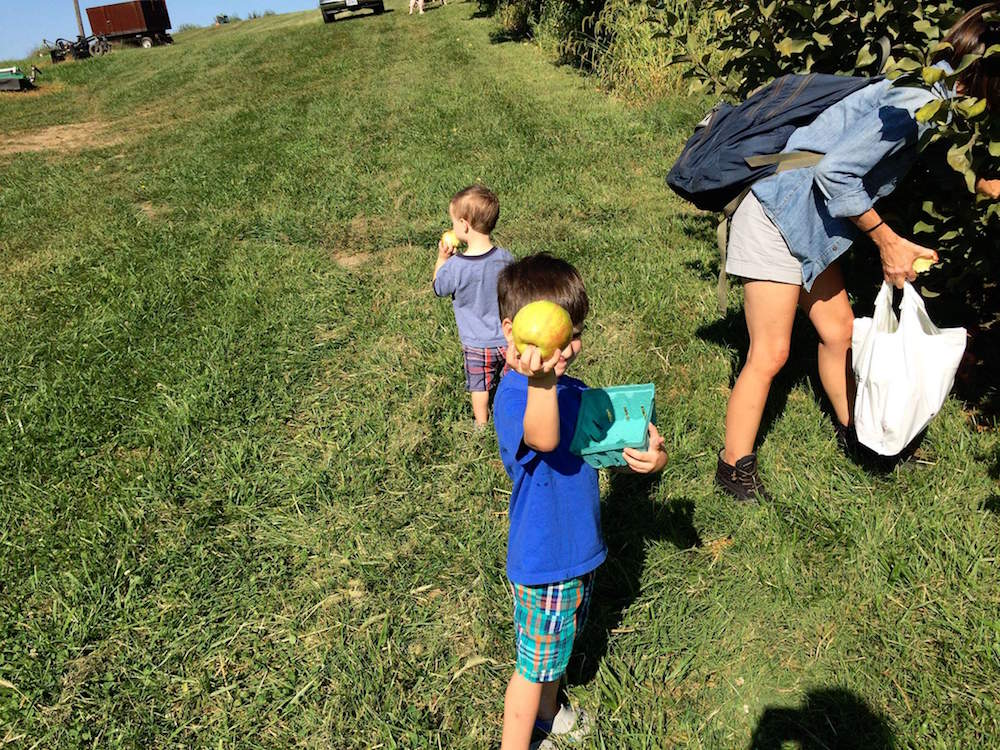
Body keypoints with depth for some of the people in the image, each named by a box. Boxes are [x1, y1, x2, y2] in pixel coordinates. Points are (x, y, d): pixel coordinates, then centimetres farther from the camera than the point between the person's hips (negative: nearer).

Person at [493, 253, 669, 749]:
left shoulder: (573, 390, 1)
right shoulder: (515, 394, -27)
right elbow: (544, 438, -49)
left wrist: (650, 457, -15)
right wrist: (540, 380, -68)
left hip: (576, 548, 8)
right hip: (542, 560, -8)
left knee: (558, 646, 29)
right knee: (534, 663, 12)